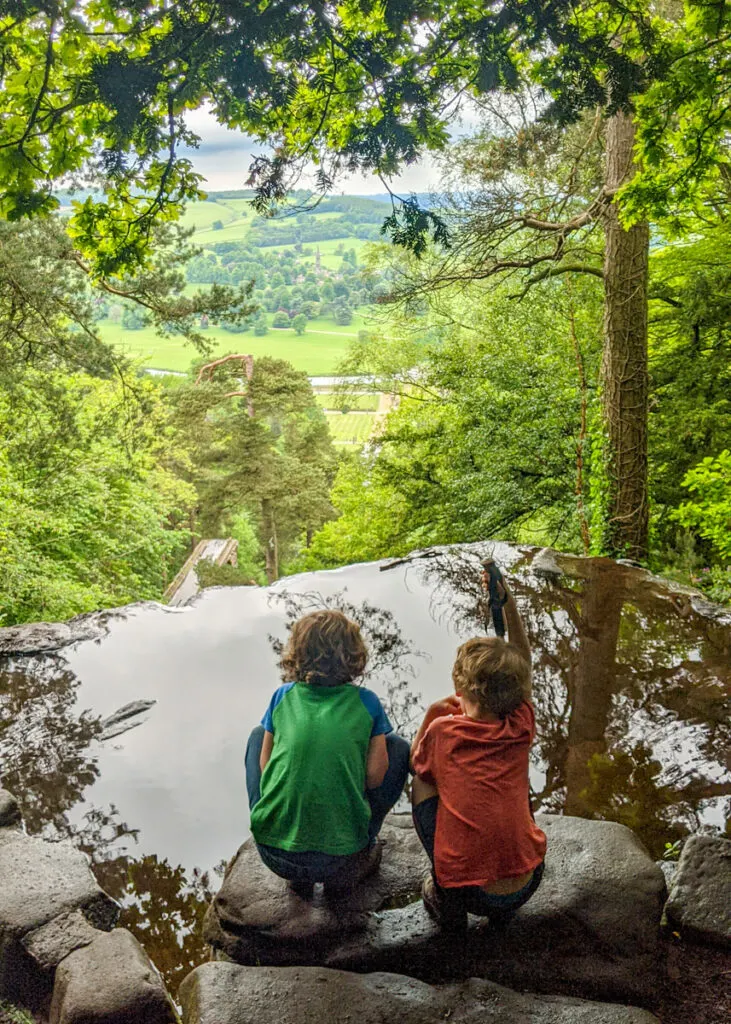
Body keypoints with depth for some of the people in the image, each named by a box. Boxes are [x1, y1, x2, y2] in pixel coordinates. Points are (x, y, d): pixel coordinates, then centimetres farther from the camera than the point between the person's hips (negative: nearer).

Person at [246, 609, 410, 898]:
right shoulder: (365, 702, -3)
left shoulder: (283, 696, 2)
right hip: (337, 853, -1)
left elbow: (264, 765, 9)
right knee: (397, 746, 16)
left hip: (272, 853, 2)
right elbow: (375, 777, -2)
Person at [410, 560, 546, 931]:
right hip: (526, 887, 3)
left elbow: (417, 764, 14)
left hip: (468, 892, -2)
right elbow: (523, 662, 12)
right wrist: (508, 602, 10)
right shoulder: (520, 729, -3)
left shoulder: (442, 732, -9)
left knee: (422, 783, 15)